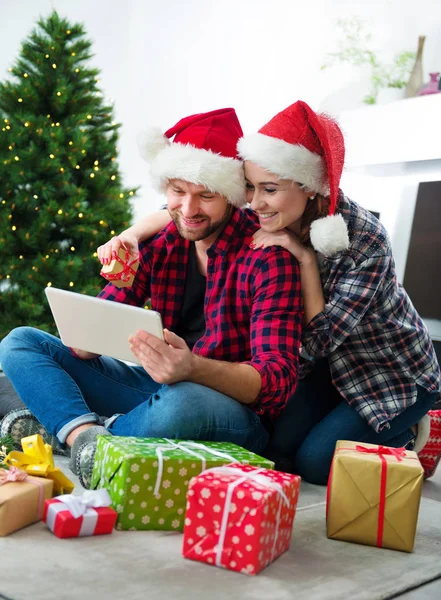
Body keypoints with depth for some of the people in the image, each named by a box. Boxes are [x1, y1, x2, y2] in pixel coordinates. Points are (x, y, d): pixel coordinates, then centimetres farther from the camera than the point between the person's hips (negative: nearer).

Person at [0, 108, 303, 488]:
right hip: (159, 387, 6)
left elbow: (278, 379, -22)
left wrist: (193, 368, -41)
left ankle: (62, 428, -14)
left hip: (240, 410, -5)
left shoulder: (268, 257, -15)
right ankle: (86, 434, -24)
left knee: (180, 404, -42)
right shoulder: (159, 241, 2)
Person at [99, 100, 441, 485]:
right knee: (278, 447, -8)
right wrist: (134, 233, -24)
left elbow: (319, 339, -30)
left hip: (396, 372, -5)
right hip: (335, 364, 5)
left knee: (314, 462, -14)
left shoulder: (366, 241, -32)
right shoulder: (267, 218, -17)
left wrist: (304, 258, -35)